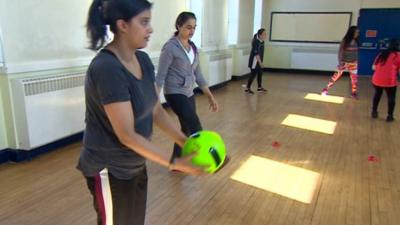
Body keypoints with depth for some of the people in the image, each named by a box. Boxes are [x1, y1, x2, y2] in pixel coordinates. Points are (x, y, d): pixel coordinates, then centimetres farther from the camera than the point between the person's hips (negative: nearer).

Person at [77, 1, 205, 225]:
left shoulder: (143, 60, -1)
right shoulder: (106, 69, -27)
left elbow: (157, 110, 3)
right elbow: (127, 135, -27)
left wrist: (186, 142, -7)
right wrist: (175, 163, -25)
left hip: (135, 165, 8)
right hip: (109, 170, -8)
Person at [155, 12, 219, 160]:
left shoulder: (193, 47, 9)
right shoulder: (170, 47, -12)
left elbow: (197, 74, 14)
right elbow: (160, 76, -13)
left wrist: (210, 96, 12)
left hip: (189, 94, 8)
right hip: (175, 93, -8)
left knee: (187, 130, 13)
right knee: (196, 129, -16)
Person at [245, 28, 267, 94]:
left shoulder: (262, 41, 6)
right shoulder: (256, 42, -20)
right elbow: (256, 53, -23)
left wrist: (261, 61, 16)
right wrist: (260, 62, -23)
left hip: (259, 61, 9)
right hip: (254, 61, -9)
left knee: (260, 73, 14)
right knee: (253, 74, -5)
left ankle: (260, 87, 27)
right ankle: (247, 88, 5)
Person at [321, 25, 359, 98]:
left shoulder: (356, 41, 2)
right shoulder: (345, 41, -12)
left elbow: (356, 52, 10)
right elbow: (340, 52, -11)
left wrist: (357, 61, 11)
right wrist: (340, 62, -15)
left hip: (353, 63, 4)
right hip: (344, 62, -4)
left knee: (354, 78, 5)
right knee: (336, 76, 0)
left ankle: (354, 93, 21)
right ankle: (326, 89, 11)